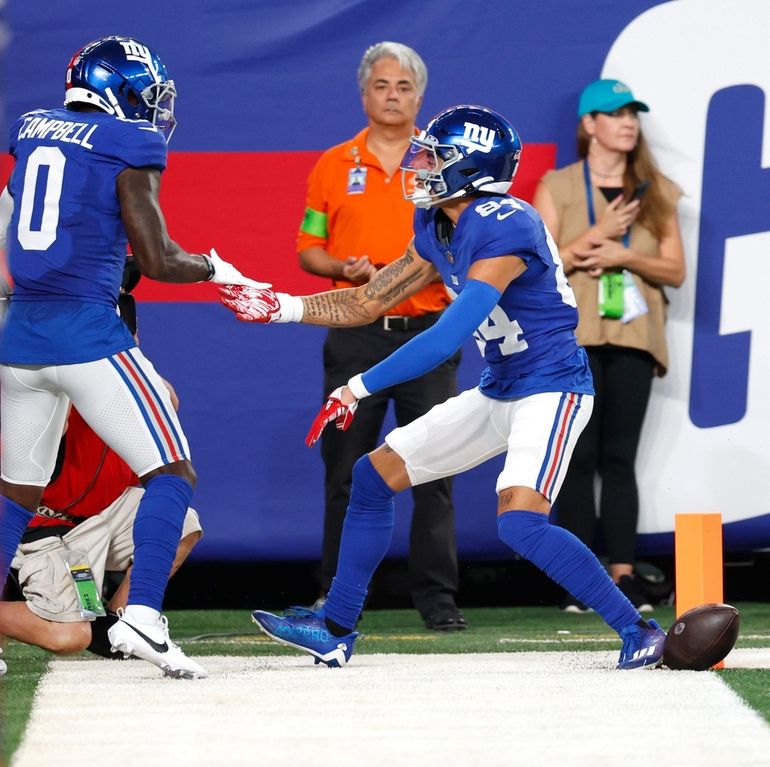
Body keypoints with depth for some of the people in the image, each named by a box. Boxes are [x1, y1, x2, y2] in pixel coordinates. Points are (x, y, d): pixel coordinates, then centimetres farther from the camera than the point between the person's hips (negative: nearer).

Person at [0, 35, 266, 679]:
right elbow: (157, 261, -6)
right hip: (87, 331, -6)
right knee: (171, 475, 2)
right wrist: (216, 270, 11)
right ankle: (142, 615, -13)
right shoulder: (128, 147, -6)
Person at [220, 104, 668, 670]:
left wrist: (359, 387, -27)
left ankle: (640, 632, -17)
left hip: (552, 389, -10)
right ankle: (336, 631, 20)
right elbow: (367, 303, 15)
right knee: (375, 475, 10)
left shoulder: (503, 228, -24)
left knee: (521, 523, -27)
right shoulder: (437, 230, 5)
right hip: (499, 392, 10)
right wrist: (279, 307, 8)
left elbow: (449, 337, -30)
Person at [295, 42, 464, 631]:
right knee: (346, 470, 3)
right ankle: (337, 597, 10)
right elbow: (309, 248, 10)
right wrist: (344, 268, -9)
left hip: (428, 333, -1)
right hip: (356, 336, 1)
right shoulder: (334, 166, 9)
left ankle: (438, 597, 2)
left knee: (434, 470, -3)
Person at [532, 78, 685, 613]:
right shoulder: (558, 188, 6)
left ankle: (624, 574, -1)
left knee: (620, 458, -1)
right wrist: (598, 234, -11)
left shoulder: (655, 191, 13)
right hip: (574, 335, -2)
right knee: (579, 457, -5)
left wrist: (626, 256, -8)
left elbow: (675, 270, 9)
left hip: (633, 336, 2)